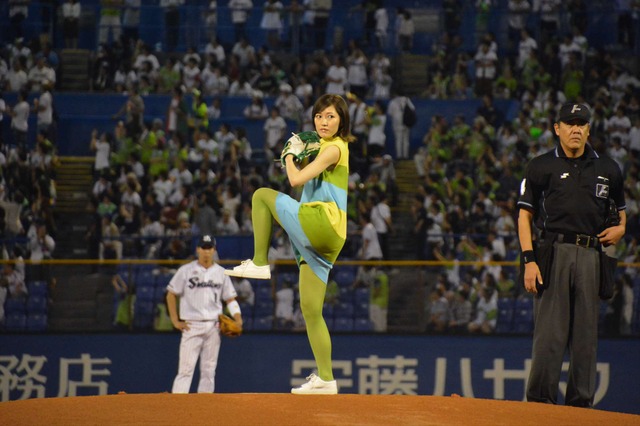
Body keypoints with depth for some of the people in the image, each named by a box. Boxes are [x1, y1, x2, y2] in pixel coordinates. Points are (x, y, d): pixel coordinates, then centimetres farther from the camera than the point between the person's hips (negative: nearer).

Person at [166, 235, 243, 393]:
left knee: (209, 370, 6)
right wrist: (175, 321, -2)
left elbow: (230, 298, 11)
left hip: (213, 326, 4)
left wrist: (238, 318, -5)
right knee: (186, 368, -11)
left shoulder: (221, 273, 9)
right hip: (192, 325, -4)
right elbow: (171, 295, 4)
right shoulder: (186, 271, 0)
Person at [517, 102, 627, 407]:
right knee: (549, 334, -9)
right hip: (554, 253, -3)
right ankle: (540, 404, -6)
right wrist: (530, 260, -7)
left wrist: (621, 228, 5)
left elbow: (623, 207, 28)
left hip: (591, 256, 3)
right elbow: (525, 215, 4)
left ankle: (581, 405, 6)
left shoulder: (607, 168, 16)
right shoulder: (542, 166, 7)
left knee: (586, 336, 2)